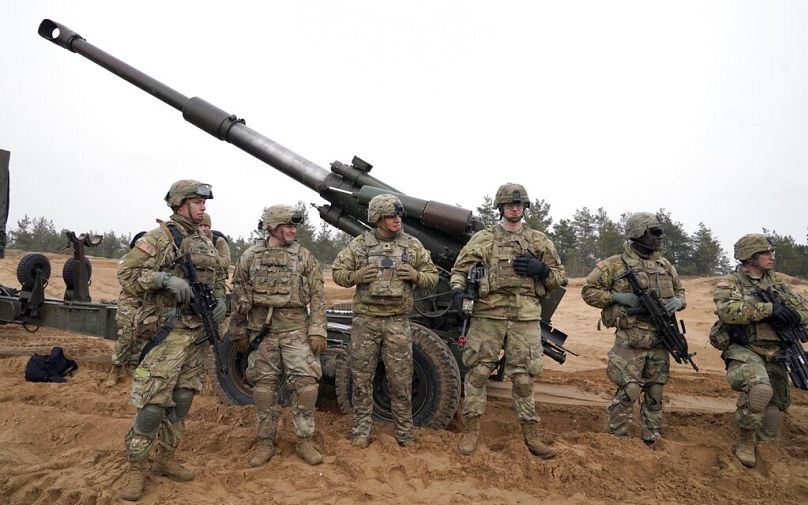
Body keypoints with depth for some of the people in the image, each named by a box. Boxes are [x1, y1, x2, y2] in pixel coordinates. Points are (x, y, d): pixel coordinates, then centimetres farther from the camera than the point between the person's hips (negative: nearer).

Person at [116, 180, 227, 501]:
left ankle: (165, 459, 26)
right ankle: (136, 468, 11)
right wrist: (165, 278, -24)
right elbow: (126, 272, -11)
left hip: (199, 332, 7)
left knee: (182, 399, 12)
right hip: (169, 330, -7)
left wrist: (220, 299, 3)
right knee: (153, 403, -6)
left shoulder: (206, 243, 14)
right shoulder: (161, 237, -7)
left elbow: (218, 278, 23)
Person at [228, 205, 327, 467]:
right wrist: (239, 333, 9)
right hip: (261, 329, 1)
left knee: (306, 383, -5)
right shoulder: (250, 256, 5)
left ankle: (304, 441, 10)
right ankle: (265, 442, 21)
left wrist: (317, 331, -8)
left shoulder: (304, 256, 3)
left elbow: (317, 296, 0)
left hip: (296, 328, -1)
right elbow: (238, 297, 10)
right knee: (264, 386, 7)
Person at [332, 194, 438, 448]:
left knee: (401, 379, 5)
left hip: (397, 321, 0)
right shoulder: (360, 244, 2)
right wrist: (355, 276, -12)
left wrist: (416, 276, -12)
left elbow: (432, 276, 10)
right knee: (362, 377, 8)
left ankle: (404, 431, 21)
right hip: (365, 319, 0)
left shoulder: (412, 245, 5)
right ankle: (361, 430, 22)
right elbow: (337, 271, 9)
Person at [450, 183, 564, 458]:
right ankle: (471, 430, 15)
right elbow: (460, 268, 7)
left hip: (526, 317, 1)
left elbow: (558, 275, 15)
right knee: (478, 371, 2)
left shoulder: (539, 240, 12)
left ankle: (531, 434, 18)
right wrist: (458, 290, -13)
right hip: (488, 313, -1)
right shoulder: (484, 237, 6)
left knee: (523, 377, 6)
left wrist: (541, 269, -6)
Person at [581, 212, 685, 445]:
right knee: (628, 391, -7)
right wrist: (618, 297, -16)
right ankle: (617, 440, 9)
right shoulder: (615, 264, -6)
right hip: (630, 341, -6)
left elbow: (680, 290, 25)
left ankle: (652, 439, 28)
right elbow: (589, 291, -4)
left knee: (655, 392, 13)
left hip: (659, 341, 6)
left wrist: (678, 301, 1)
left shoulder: (665, 265, 12)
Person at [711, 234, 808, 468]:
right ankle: (745, 439, -11)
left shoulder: (776, 282, 13)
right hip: (744, 350, -7)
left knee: (776, 406, 11)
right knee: (760, 388, -33)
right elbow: (728, 310, -25)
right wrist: (769, 309, -26)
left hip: (774, 354, 7)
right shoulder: (730, 283, -6)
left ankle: (759, 438, 40)